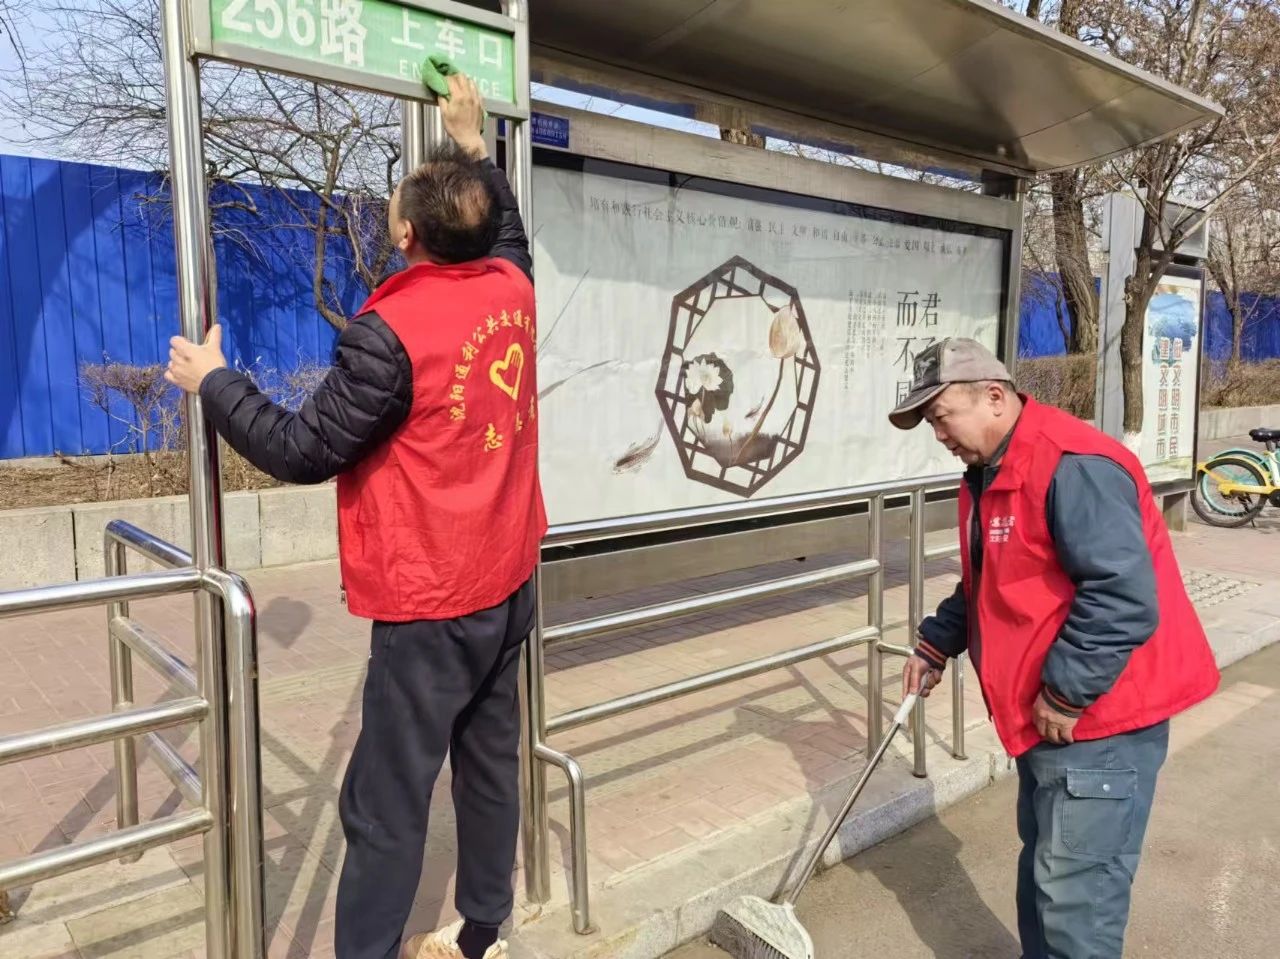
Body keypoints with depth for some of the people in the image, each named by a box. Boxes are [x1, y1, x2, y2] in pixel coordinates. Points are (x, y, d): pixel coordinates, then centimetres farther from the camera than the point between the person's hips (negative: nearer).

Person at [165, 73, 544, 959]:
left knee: (386, 805, 5)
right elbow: (508, 227, 25)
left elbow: (303, 451, -15)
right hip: (509, 585, 8)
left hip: (433, 605, -7)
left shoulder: (391, 331, -21)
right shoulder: (513, 290, 0)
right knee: (492, 767, 18)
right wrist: (473, 139, 31)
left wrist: (212, 381, -2)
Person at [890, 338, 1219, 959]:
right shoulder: (989, 474, 10)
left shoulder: (1073, 465, -23)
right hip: (1045, 714, 10)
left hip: (1099, 718, -10)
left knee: (1075, 892, -1)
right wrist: (935, 645, 13)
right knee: (1042, 867, 22)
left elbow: (1124, 598, -29)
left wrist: (1064, 695, -22)